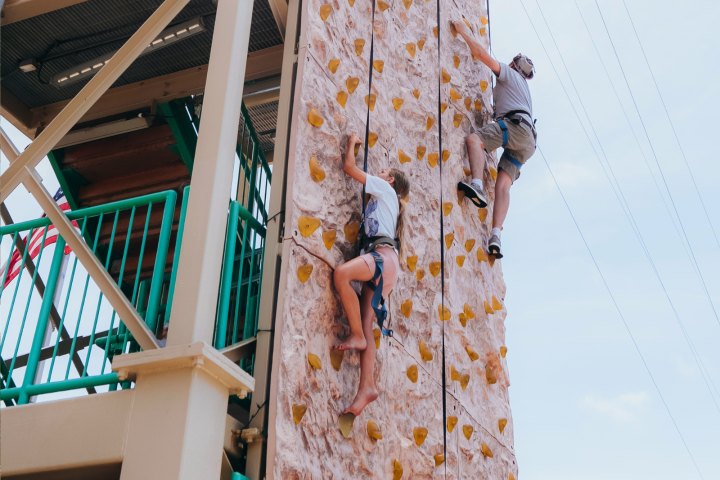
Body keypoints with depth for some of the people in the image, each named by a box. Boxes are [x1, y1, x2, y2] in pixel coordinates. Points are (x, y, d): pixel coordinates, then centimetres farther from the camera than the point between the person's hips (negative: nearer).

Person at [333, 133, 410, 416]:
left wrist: (352, 143, 25)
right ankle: (367, 387, -18)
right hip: (380, 265, 9)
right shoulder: (386, 201, 35)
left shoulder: (385, 189, 11)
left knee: (341, 273, -34)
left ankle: (357, 336, -29)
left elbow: (349, 167, 9)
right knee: (366, 324, -7)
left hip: (383, 255, -9)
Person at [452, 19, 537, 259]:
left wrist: (465, 33, 19)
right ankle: (496, 237, -24)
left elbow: (483, 54, 9)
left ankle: (477, 186, -47)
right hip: (526, 142, 8)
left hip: (516, 126, -8)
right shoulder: (522, 89, 42)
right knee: (503, 184, -8)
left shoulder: (510, 75, 17)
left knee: (474, 139, -23)